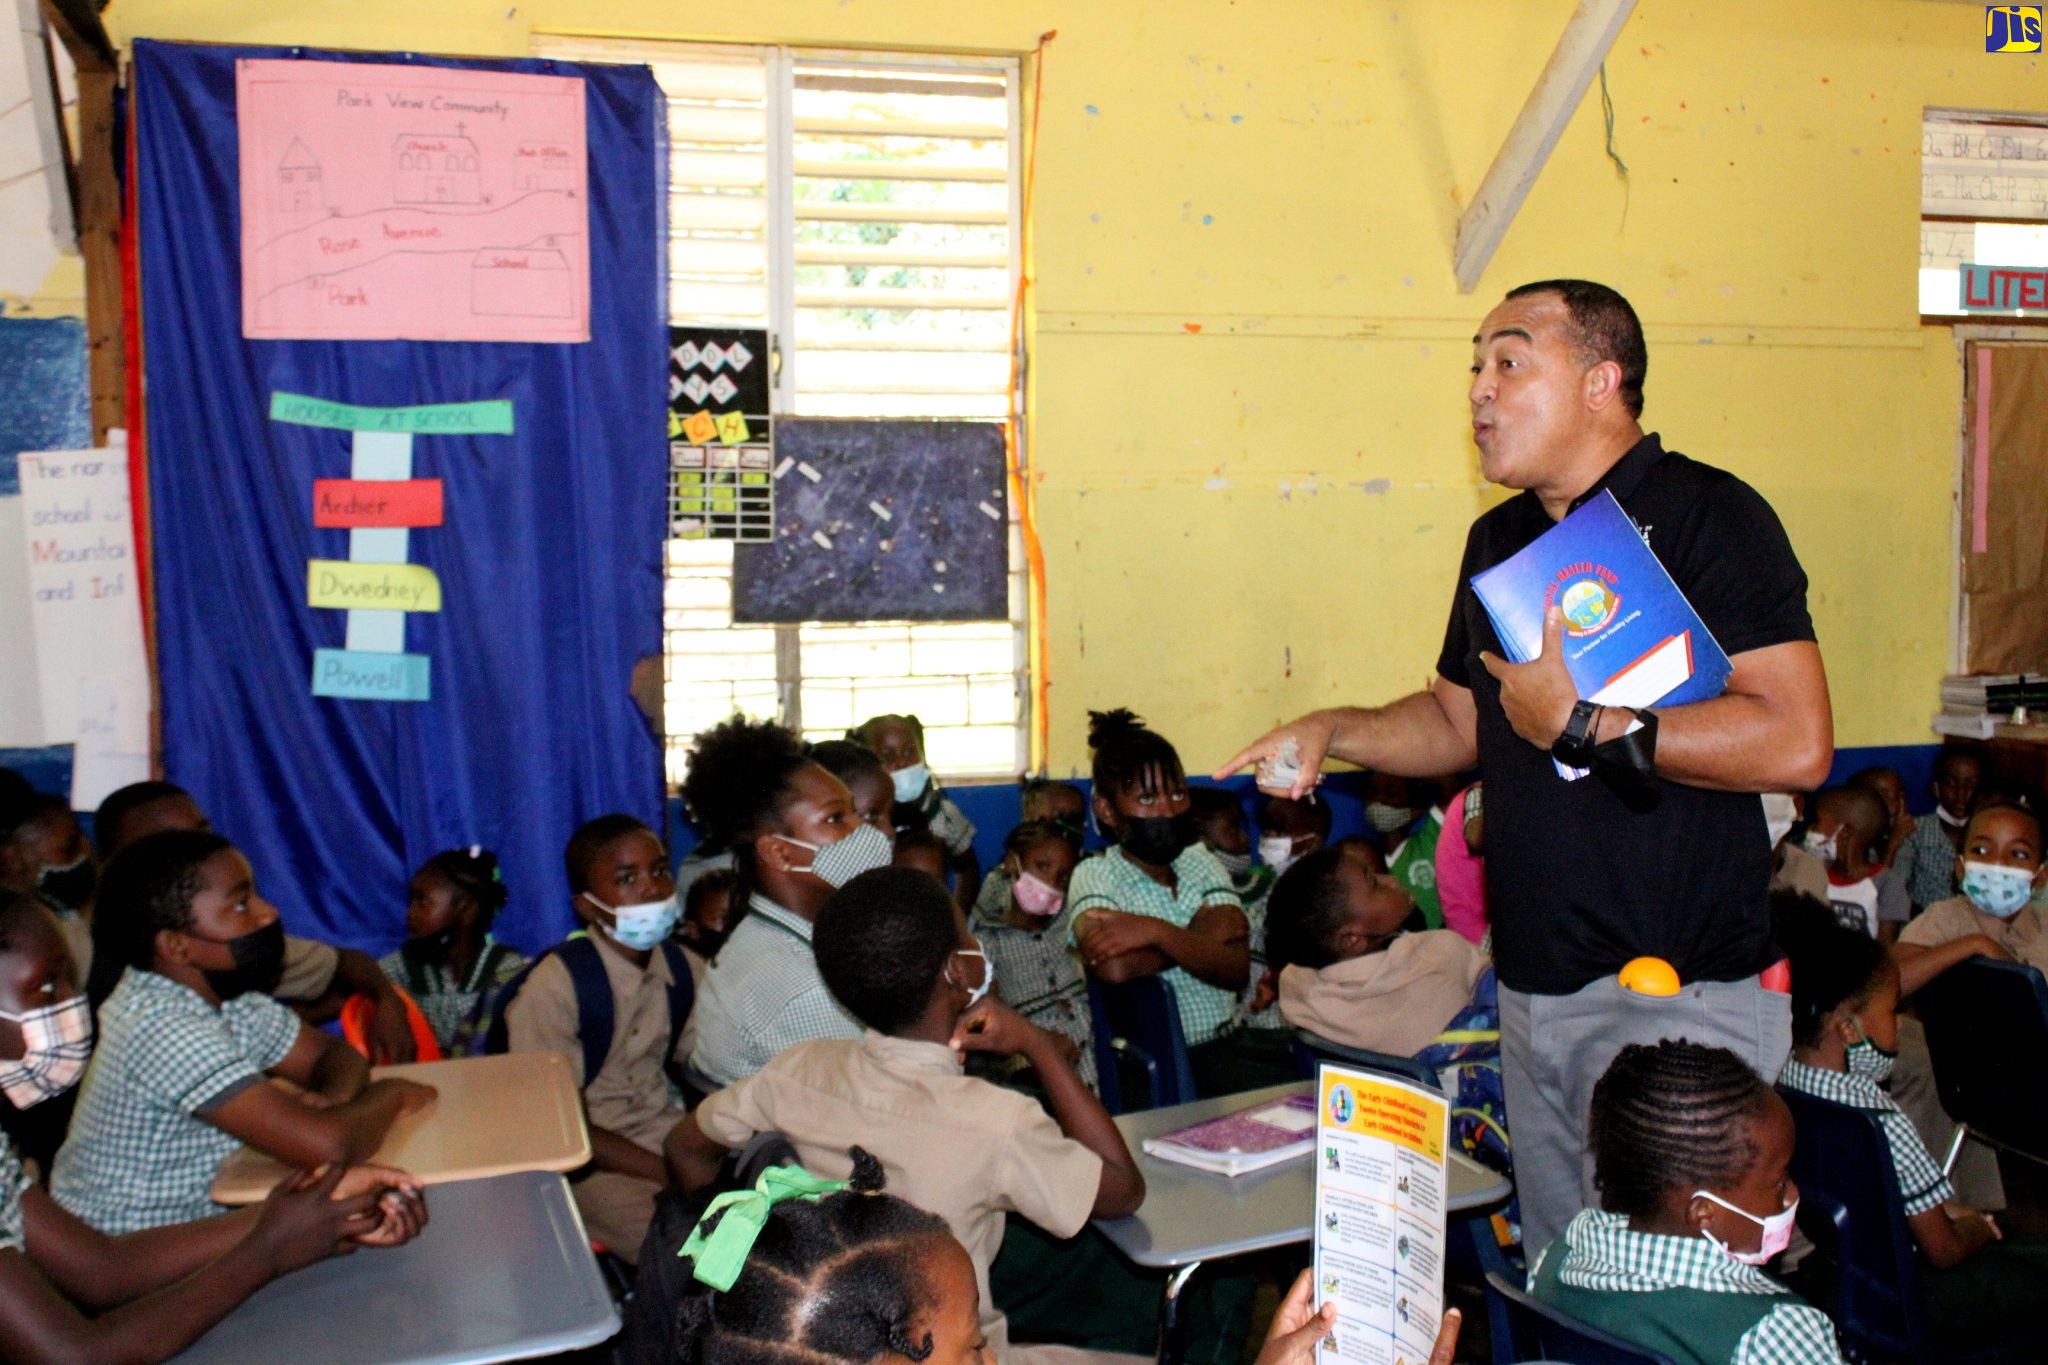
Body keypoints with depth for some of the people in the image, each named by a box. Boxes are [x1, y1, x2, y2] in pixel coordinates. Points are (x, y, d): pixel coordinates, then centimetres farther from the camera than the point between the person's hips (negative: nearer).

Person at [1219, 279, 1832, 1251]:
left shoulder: (1706, 516, -10)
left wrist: (1581, 724, -17)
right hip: (1532, 990, 7)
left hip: (1676, 991, -7)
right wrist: (1333, 732, 8)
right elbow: (1458, 718, 25)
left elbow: (1796, 744, -21)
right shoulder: (1499, 540, 14)